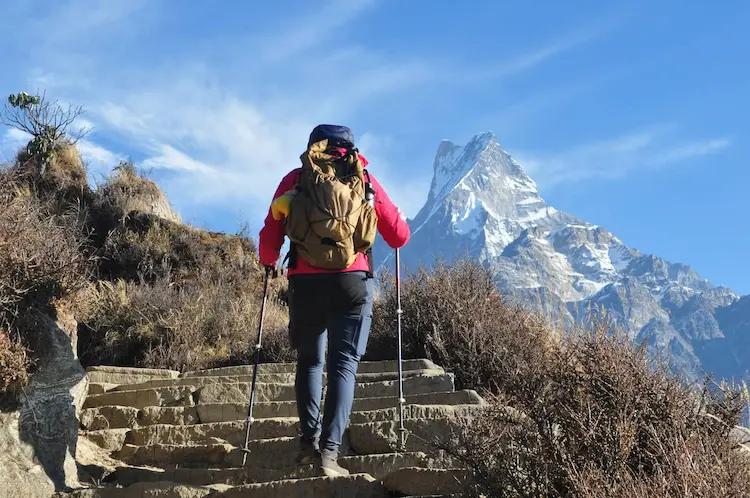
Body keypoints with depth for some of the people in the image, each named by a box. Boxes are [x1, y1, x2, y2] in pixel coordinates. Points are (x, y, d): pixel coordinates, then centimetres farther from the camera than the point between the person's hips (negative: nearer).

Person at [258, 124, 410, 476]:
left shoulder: (295, 180, 11)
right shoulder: (365, 181, 11)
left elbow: (269, 238, 6)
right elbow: (400, 237, 12)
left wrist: (268, 261, 28)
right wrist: (400, 224, 35)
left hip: (306, 283, 1)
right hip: (353, 282, -1)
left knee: (309, 361, 18)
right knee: (344, 364, 3)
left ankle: (309, 441, 8)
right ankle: (329, 449, -10)